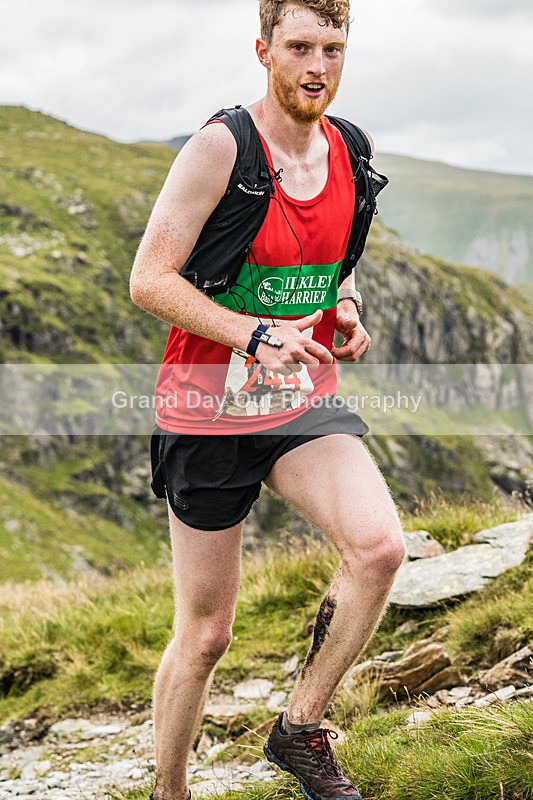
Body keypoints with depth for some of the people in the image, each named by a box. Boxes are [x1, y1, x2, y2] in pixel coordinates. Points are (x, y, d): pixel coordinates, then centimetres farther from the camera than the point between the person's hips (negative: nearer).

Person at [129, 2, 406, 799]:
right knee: (204, 635, 5)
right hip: (210, 409, -4)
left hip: (307, 403, 5)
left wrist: (346, 313, 1)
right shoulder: (220, 148, -14)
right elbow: (149, 281, -15)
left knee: (379, 547, -22)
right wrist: (255, 337, -25)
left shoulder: (346, 152, 5)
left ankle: (300, 729, 0)